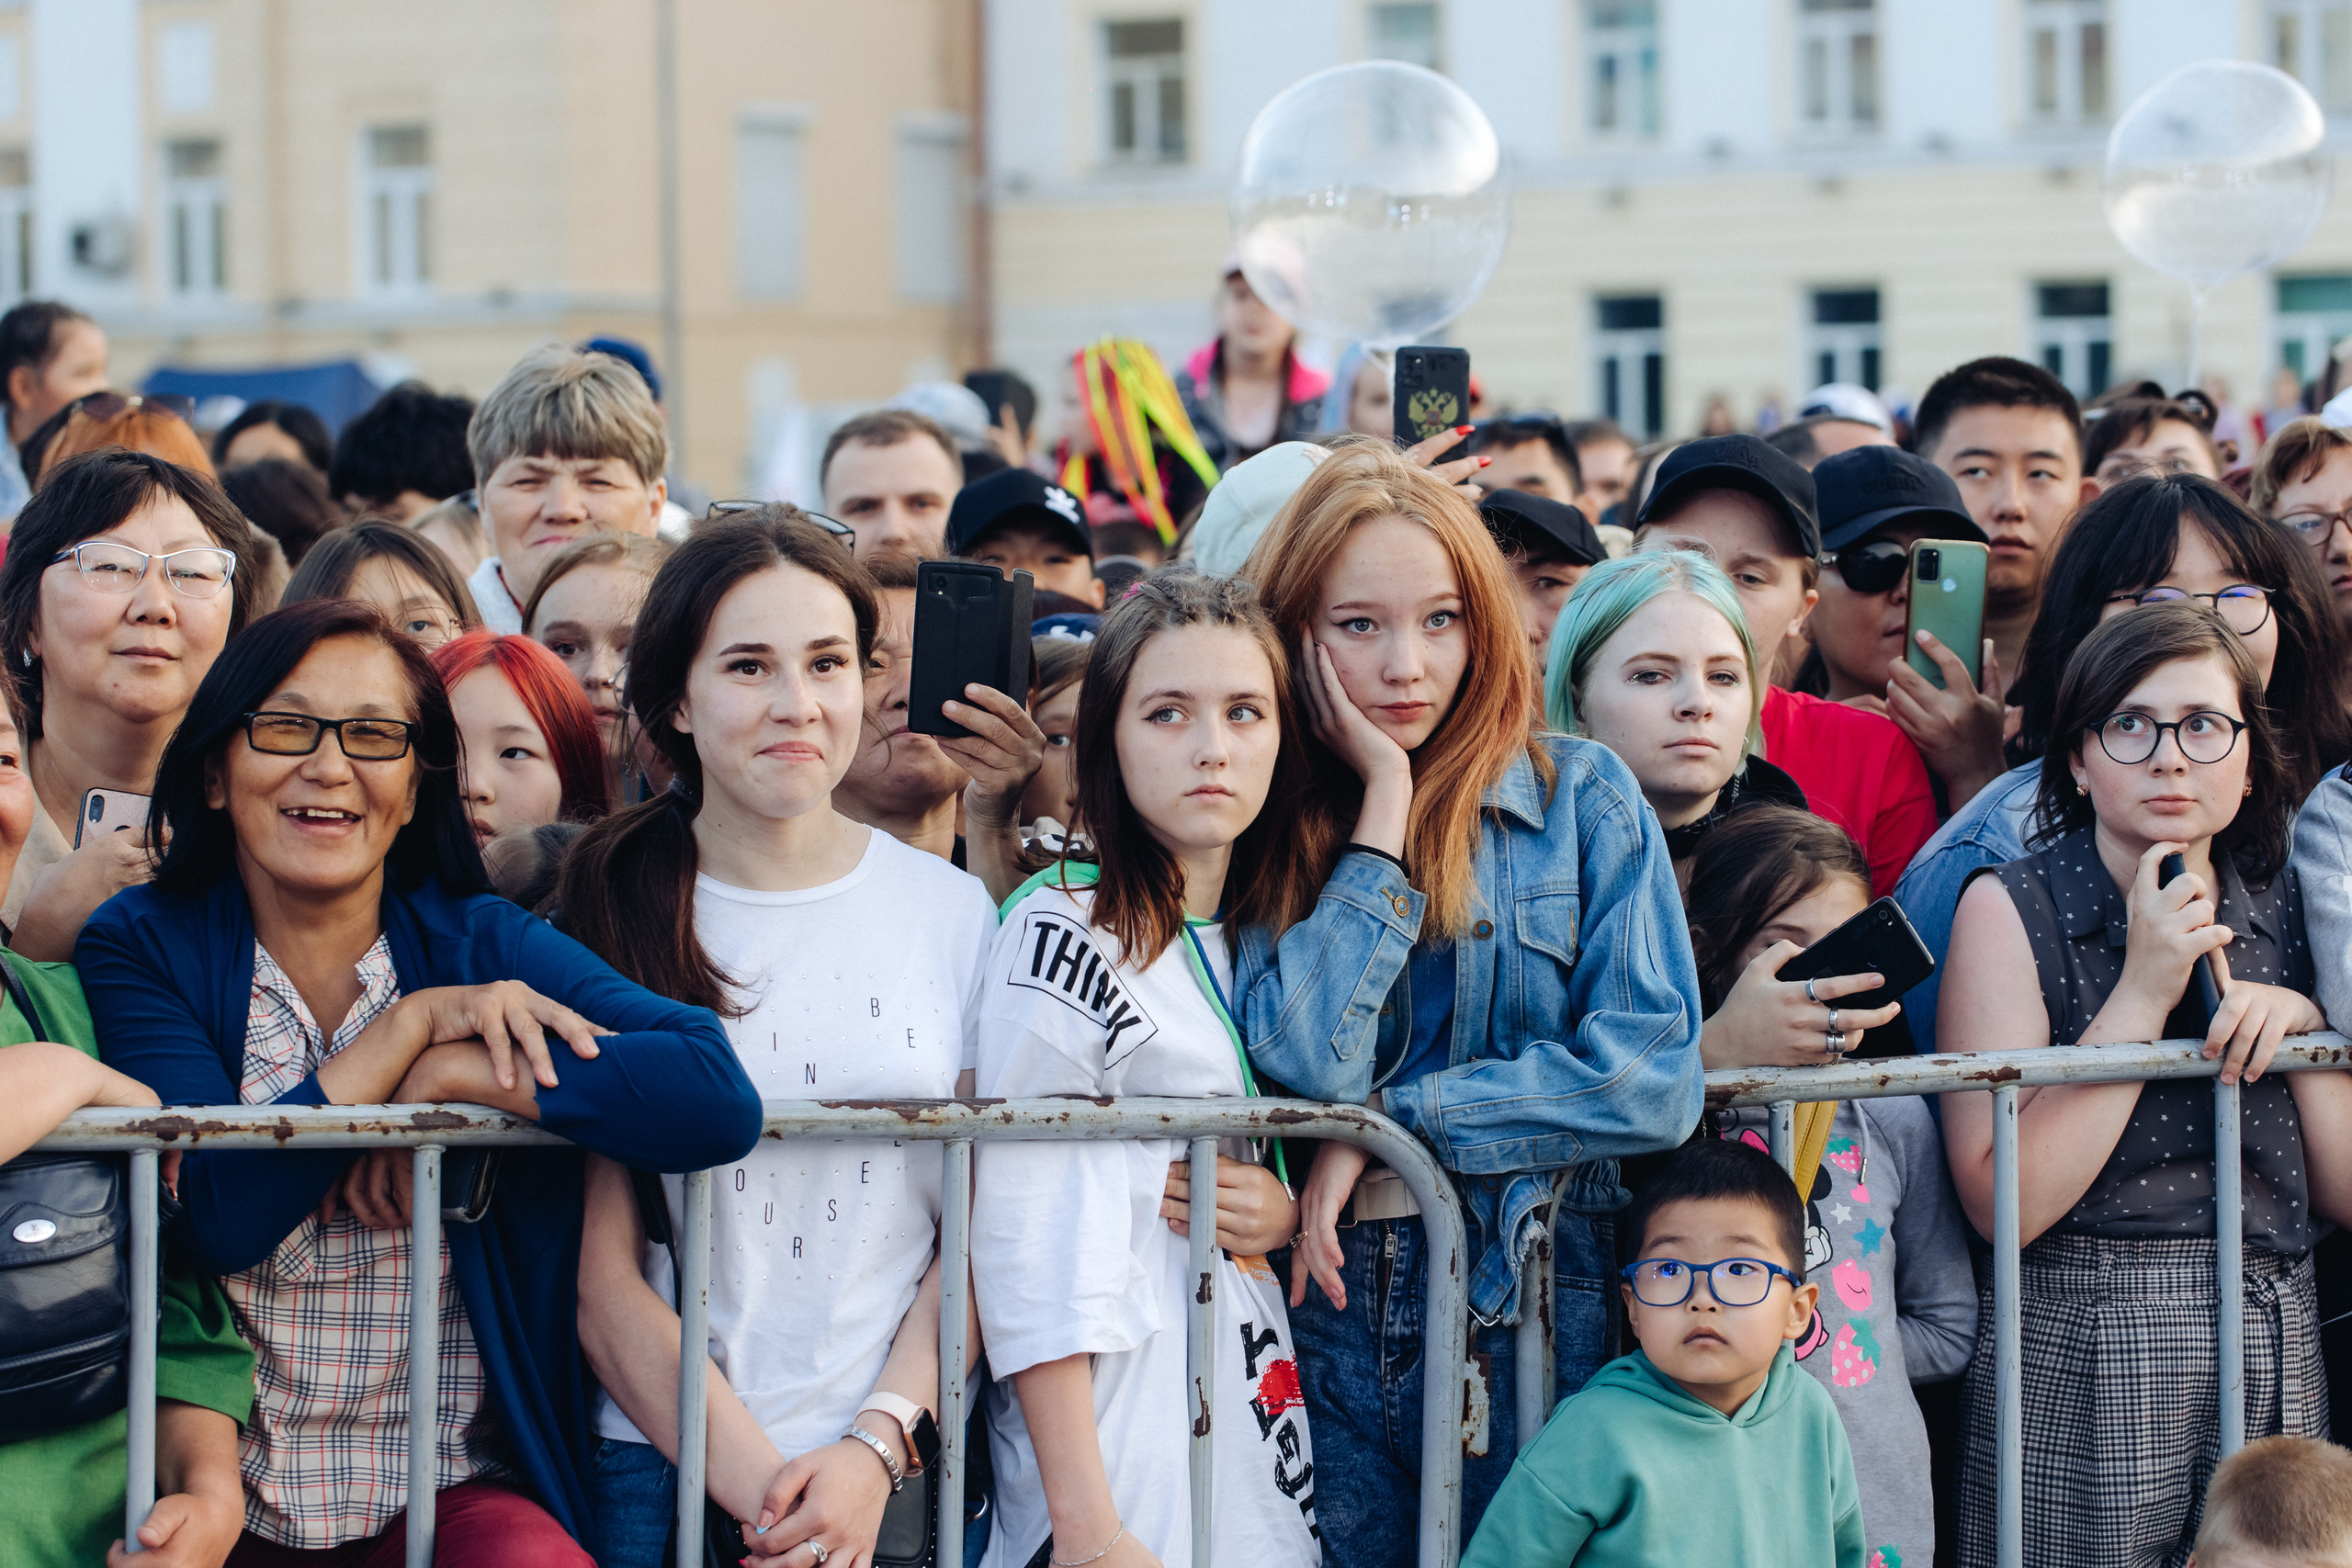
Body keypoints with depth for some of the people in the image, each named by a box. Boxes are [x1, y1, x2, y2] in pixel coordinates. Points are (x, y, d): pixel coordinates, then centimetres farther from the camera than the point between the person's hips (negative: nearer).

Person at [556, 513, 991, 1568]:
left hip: (904, 1476, 1)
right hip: (664, 1472, -1)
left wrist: (873, 1452, -9)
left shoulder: (952, 912, 5)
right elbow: (602, 1276, -3)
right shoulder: (611, 917, 0)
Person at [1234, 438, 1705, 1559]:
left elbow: (1653, 1076, -9)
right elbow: (1306, 1065, -15)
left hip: (1537, 1328, 0)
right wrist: (1387, 800, -10)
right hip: (1326, 1331, 0)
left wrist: (1387, 1126, -12)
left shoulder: (1581, 796, 1)